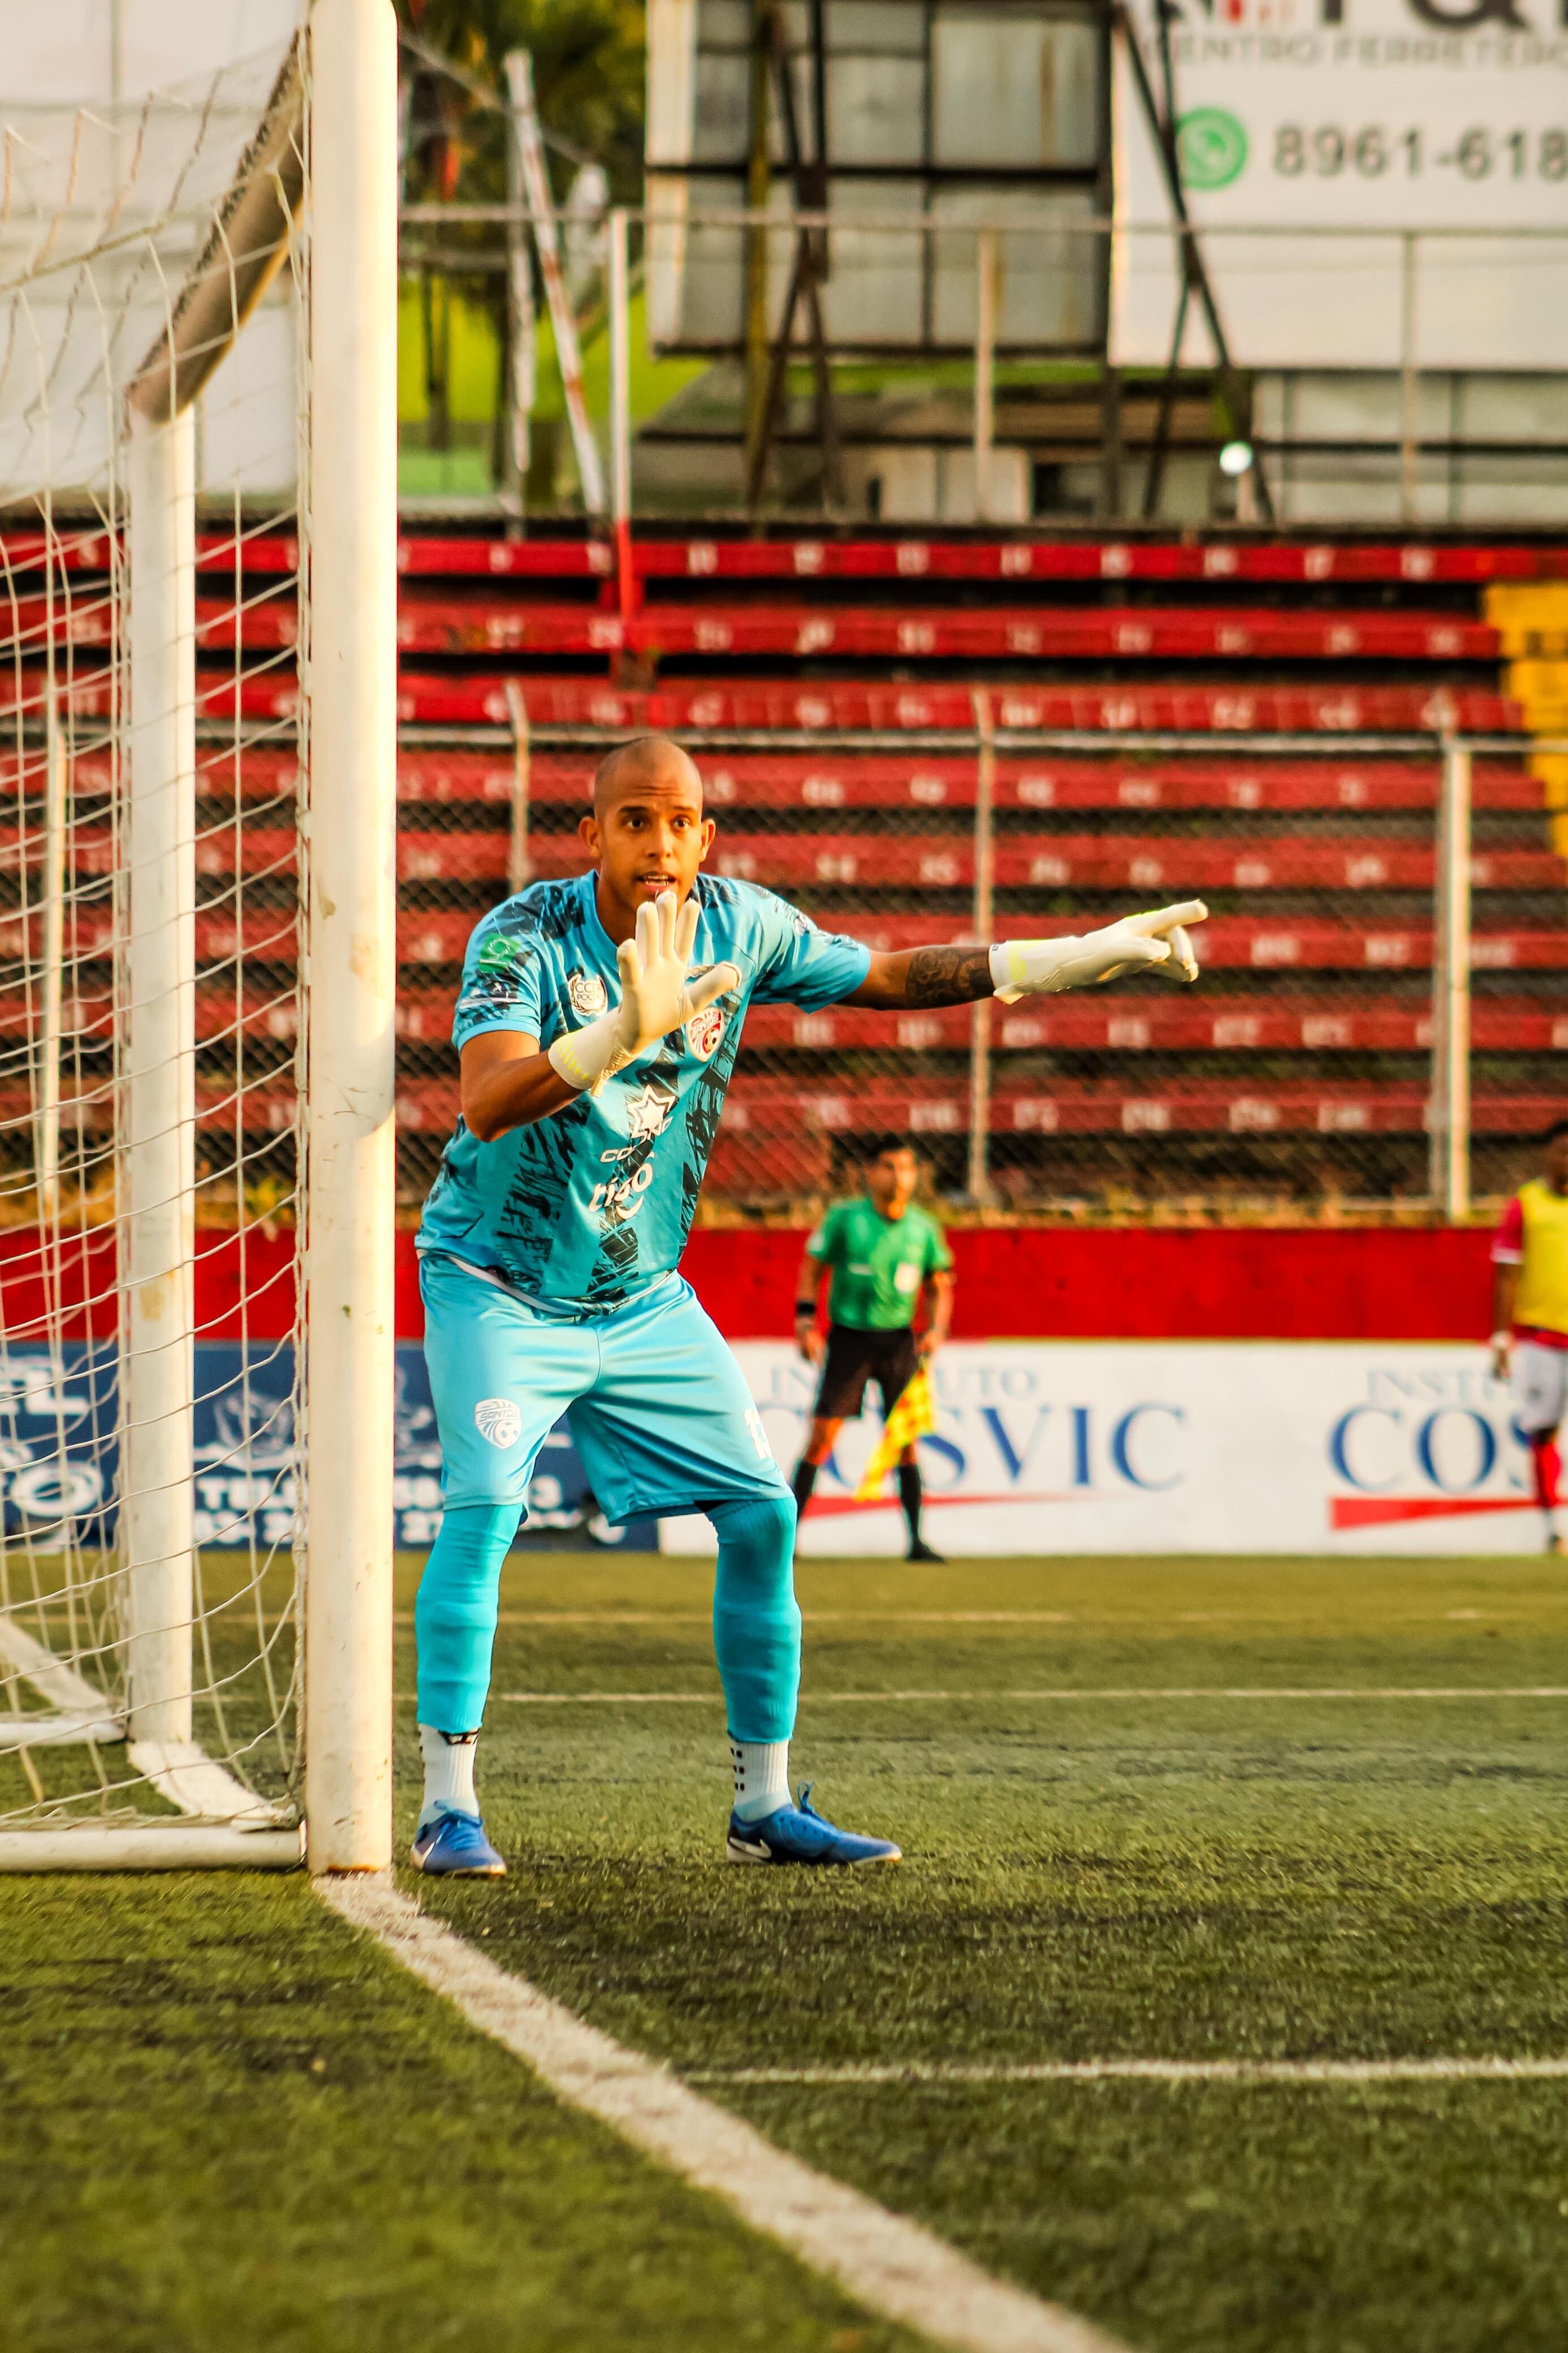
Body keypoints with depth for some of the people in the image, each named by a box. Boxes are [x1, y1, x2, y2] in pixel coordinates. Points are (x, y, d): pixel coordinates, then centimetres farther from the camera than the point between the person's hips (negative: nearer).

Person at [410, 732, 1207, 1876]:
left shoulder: (740, 925, -7)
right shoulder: (526, 936, -22)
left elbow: (893, 977, 7)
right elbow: (488, 1104, -37)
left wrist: (1084, 956, 2)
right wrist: (626, 1032, -52)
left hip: (645, 1297, 5)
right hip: (500, 1280, -5)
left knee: (761, 1512, 0)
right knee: (485, 1505, -22)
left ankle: (765, 1806, 12)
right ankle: (449, 1807, -16)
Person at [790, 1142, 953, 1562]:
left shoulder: (924, 1228, 3)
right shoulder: (844, 1218, -5)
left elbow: (939, 1286, 12)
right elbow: (811, 1269, 1)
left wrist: (936, 1329, -4)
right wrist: (805, 1323, -9)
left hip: (898, 1339, 2)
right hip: (849, 1336, -2)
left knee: (905, 1440, 1)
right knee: (822, 1436, -8)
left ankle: (916, 1539, 6)